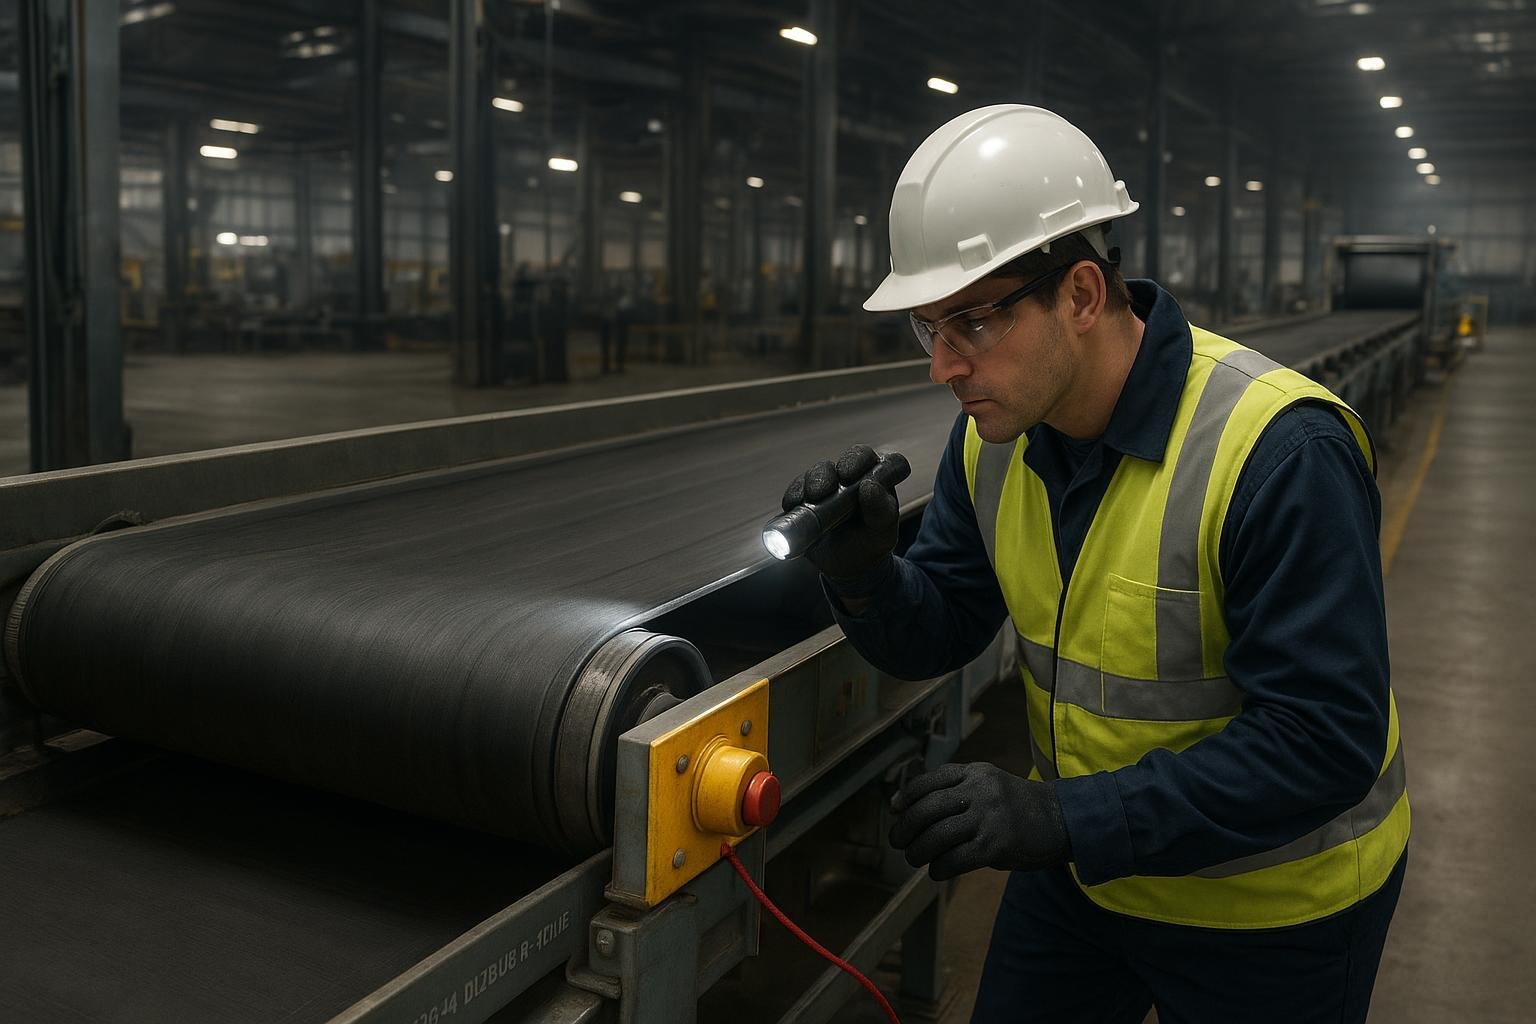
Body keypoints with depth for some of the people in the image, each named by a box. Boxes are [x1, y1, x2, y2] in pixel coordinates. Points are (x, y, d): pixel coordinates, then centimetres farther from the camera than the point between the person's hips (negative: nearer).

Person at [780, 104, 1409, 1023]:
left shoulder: (1281, 451, -29)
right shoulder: (996, 434, -7)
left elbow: (1323, 739, -29)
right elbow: (937, 635, -2)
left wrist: (1068, 818, -34)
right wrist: (861, 569, -24)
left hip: (1271, 911, -5)